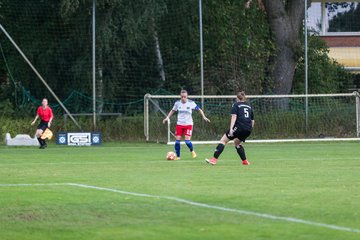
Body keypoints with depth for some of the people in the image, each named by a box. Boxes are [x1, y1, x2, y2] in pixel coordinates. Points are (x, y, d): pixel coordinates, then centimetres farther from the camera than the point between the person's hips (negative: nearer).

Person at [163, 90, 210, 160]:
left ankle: (192, 151, 16)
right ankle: (178, 156, 9)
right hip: (179, 124, 2)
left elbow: (199, 110, 2)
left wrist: (204, 117, -10)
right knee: (177, 140, -5)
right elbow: (172, 111, 16)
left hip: (188, 124, -2)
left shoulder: (191, 103, -7)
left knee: (187, 140, -14)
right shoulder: (177, 103, 0)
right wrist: (167, 117, 4)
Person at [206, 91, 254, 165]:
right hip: (248, 129, 6)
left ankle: (214, 159, -13)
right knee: (236, 142, 29)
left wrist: (231, 128, -17)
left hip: (239, 127, -6)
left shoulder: (236, 105, 6)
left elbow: (234, 117, -9)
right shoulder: (249, 106, 23)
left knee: (223, 140, -1)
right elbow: (253, 121, 22)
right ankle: (245, 161, 22)